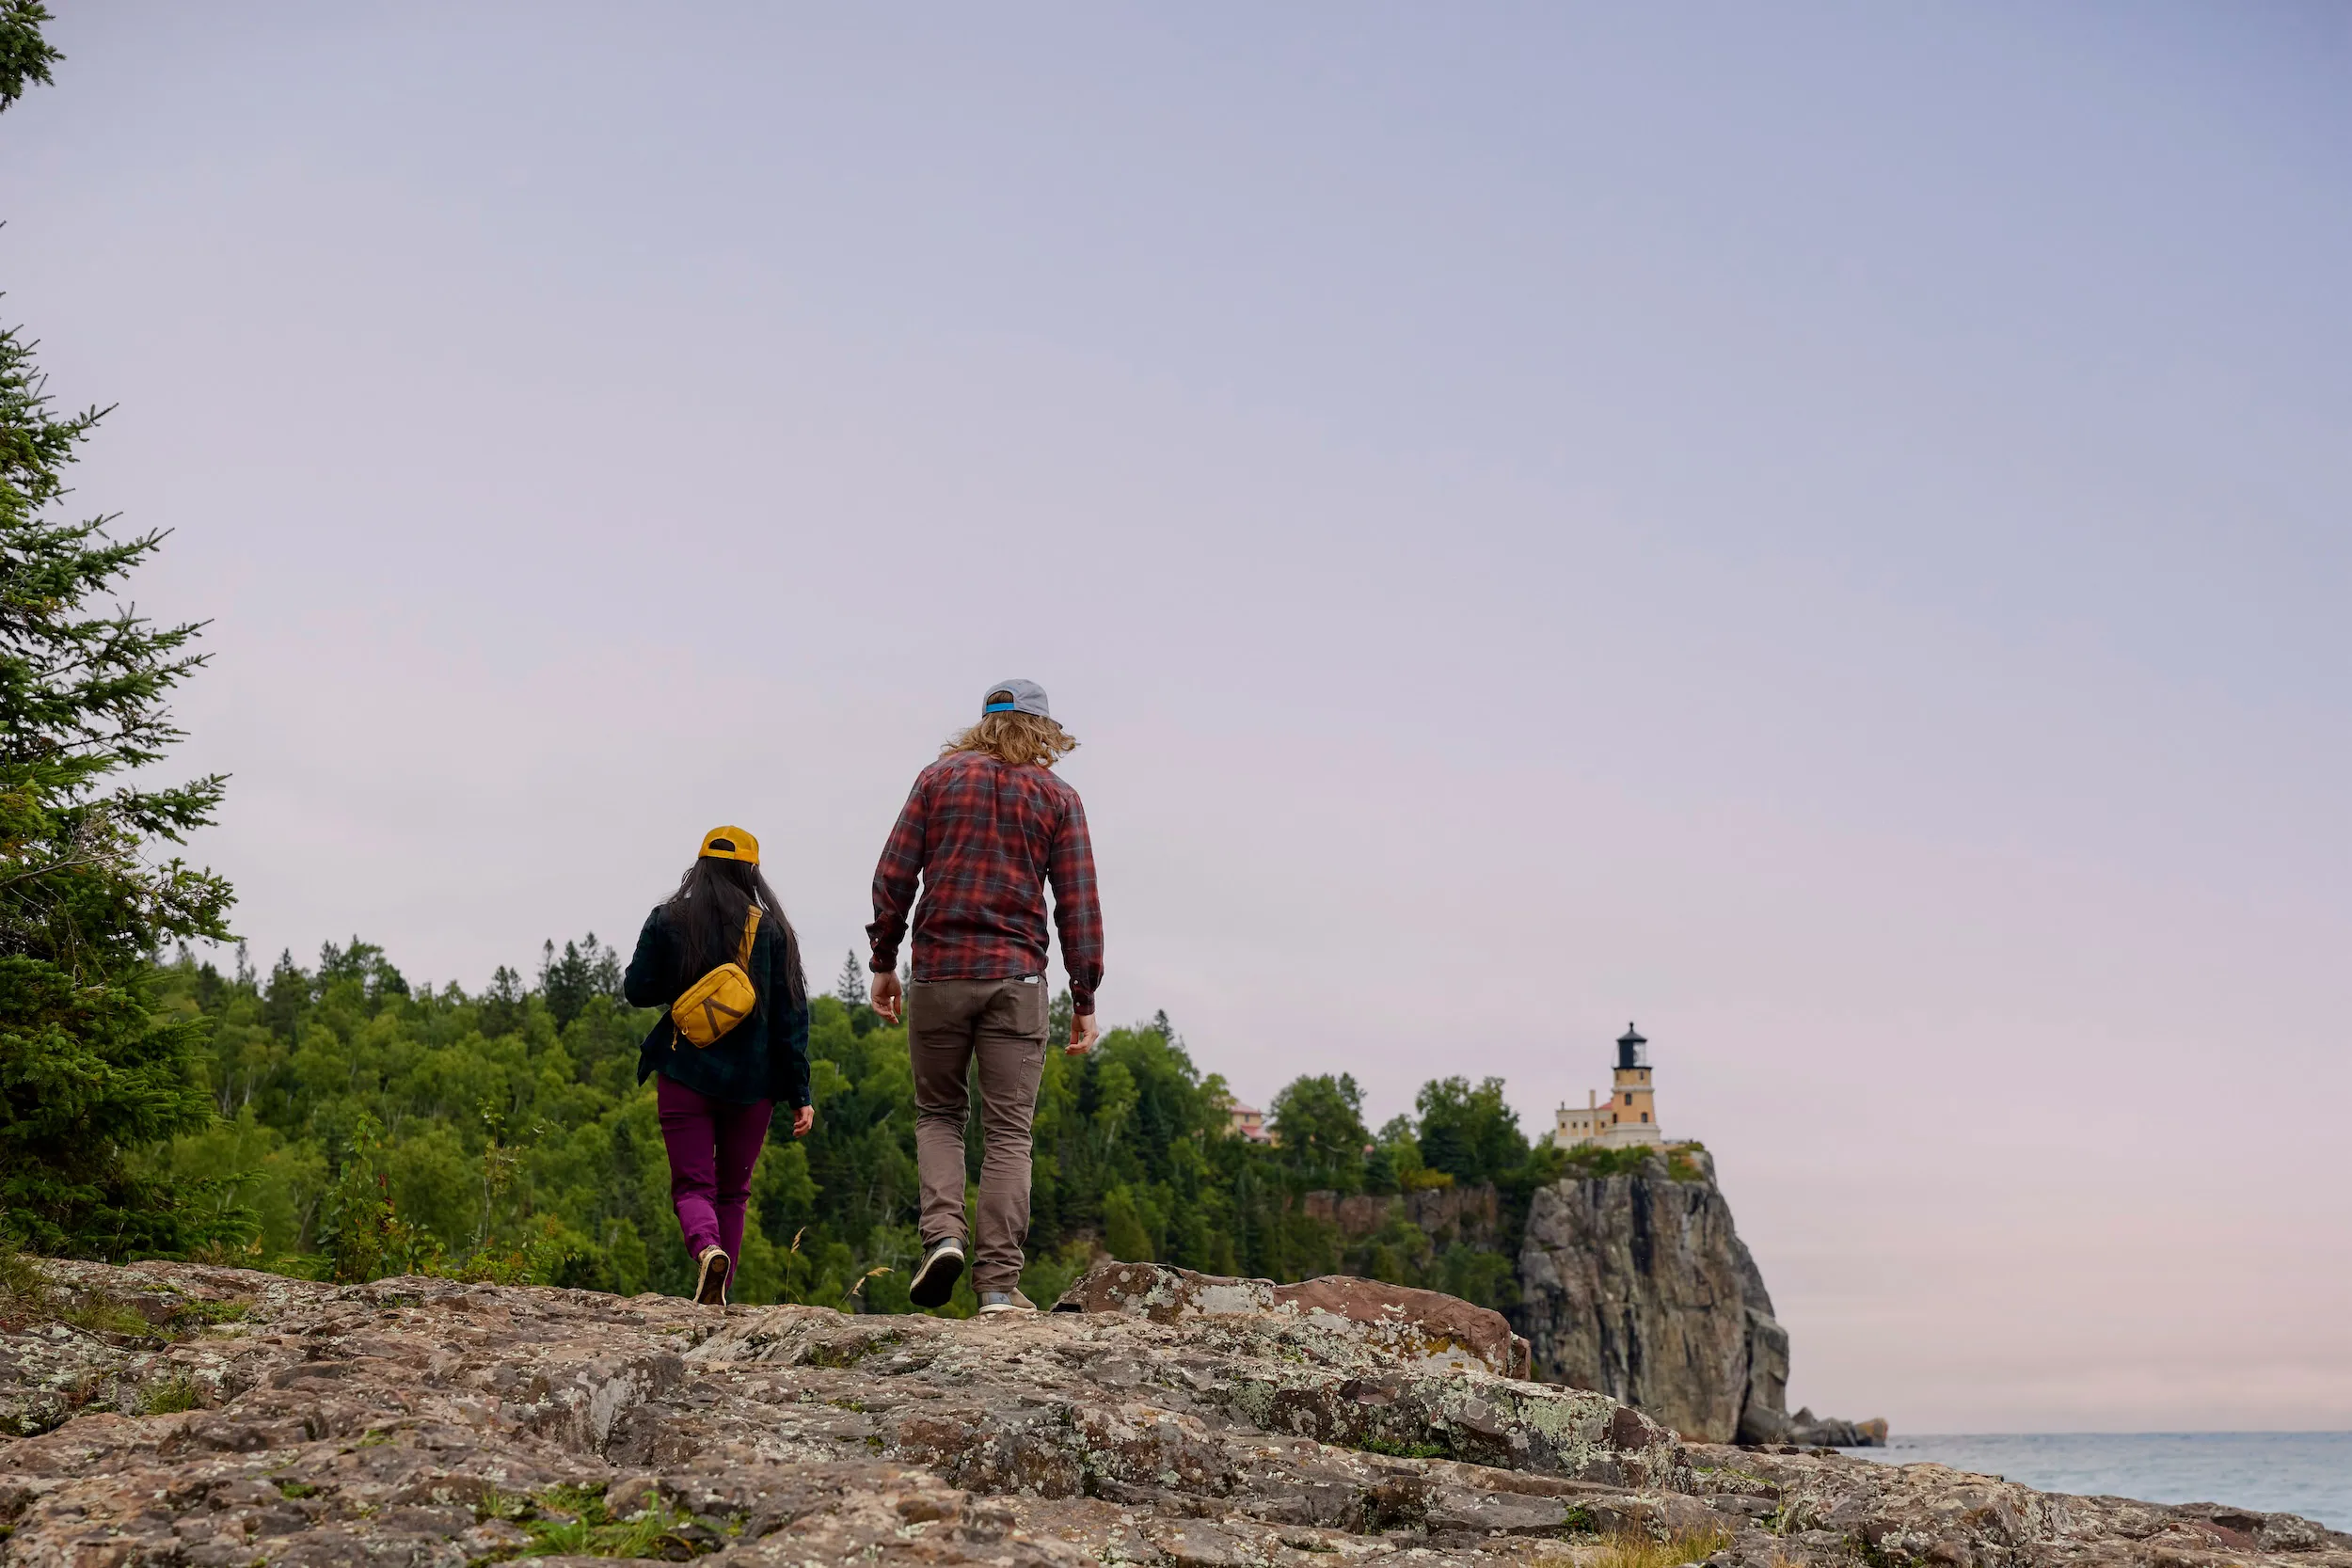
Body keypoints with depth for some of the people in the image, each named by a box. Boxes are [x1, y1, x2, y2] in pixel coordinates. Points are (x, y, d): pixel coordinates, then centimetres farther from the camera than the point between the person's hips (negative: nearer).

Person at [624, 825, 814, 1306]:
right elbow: (791, 1016, 0)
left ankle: (706, 1247, -28)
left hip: (685, 1074, -1)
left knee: (692, 1185, 3)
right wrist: (800, 1094, 2)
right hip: (752, 1082, 1)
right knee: (733, 1190, 15)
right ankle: (716, 1295, 12)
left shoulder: (667, 921, 0)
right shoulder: (773, 930, 2)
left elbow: (637, 990, 2)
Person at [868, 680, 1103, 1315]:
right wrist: (1084, 998, 6)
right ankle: (999, 1282, -3)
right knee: (1008, 1131, 2)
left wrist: (884, 962, 10)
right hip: (1016, 978, -1)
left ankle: (943, 1233, -7)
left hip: (939, 973, 1)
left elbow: (893, 876, 3)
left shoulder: (938, 778, 7)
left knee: (938, 1113, 16)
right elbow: (1078, 904, 2)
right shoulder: (1058, 797, 6)